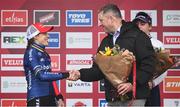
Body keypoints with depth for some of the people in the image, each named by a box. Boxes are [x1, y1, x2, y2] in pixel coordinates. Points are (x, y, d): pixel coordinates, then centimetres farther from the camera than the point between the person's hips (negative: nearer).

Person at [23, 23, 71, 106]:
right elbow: (42, 75, -22)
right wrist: (65, 75, -22)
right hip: (37, 99, -9)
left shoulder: (44, 54, 15)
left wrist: (58, 97, 14)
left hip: (50, 98, 9)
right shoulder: (31, 52, -10)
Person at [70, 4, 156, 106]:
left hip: (134, 97, -7)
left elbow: (149, 63, -13)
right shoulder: (106, 42, 18)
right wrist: (81, 74, 1)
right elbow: (98, 70, 17)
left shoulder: (137, 36, -5)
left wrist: (133, 83, -21)